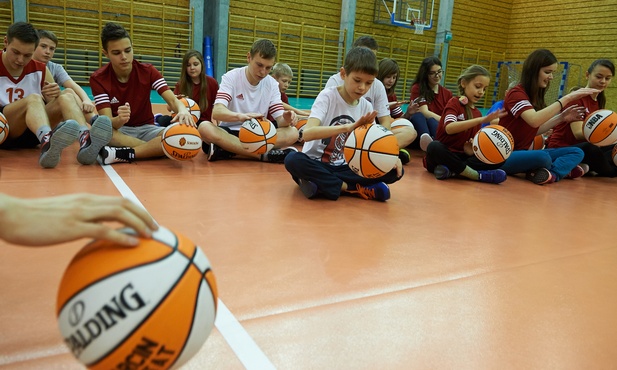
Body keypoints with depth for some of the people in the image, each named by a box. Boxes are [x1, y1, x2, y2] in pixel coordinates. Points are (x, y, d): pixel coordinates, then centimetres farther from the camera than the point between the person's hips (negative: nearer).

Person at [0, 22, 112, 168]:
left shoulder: (41, 70, 6)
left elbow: (55, 104, 6)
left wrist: (56, 95, -18)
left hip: (32, 133, 4)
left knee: (66, 98, -19)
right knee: (34, 98, -29)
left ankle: (86, 141, -50)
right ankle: (48, 144, -64)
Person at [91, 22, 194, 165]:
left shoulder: (148, 71, -5)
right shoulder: (98, 79, -10)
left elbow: (173, 100, -16)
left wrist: (183, 110, -42)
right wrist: (119, 119, -44)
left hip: (146, 129, 2)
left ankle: (123, 154, -29)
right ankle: (154, 149, -26)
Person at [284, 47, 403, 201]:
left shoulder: (366, 107, 1)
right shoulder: (327, 96, -13)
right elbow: (307, 134, -29)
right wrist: (348, 127, -41)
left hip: (344, 167, 4)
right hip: (316, 163, -3)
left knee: (395, 170, -14)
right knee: (293, 160, -36)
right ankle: (352, 188, -22)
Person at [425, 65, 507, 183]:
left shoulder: (477, 114, 15)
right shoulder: (454, 103, -2)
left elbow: (470, 147, 14)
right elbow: (449, 128, -24)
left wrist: (471, 150, -11)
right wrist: (481, 120, -31)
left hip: (462, 157, 6)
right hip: (444, 155, -5)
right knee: (434, 147, -39)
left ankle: (452, 170, -28)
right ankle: (478, 175, -30)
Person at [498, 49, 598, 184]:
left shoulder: (536, 96, 11)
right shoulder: (516, 93, -14)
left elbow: (535, 129, 11)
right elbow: (534, 120, -32)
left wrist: (561, 118, 0)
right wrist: (567, 98, -29)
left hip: (522, 153, 9)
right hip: (505, 156, -9)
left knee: (577, 152, -2)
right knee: (543, 156, -36)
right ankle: (562, 170, -6)